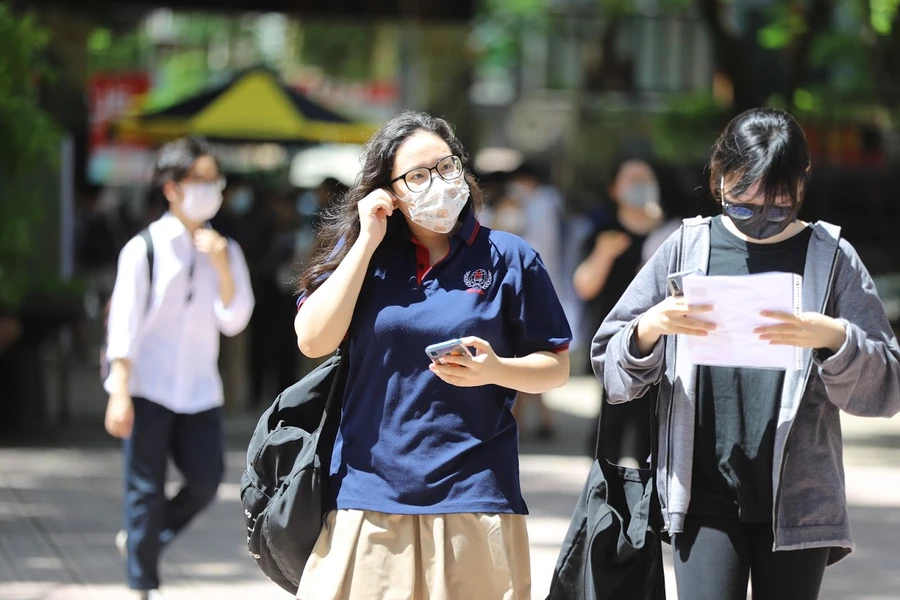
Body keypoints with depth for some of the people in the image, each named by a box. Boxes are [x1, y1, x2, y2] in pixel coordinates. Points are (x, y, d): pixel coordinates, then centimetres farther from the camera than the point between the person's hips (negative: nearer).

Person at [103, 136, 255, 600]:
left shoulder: (224, 251, 9)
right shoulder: (145, 248, -4)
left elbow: (234, 321, 0)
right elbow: (124, 324, -7)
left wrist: (221, 265, -12)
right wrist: (119, 393, -13)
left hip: (199, 389, 4)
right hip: (148, 388, -4)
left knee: (205, 481, -3)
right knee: (146, 490, -1)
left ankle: (140, 540, 23)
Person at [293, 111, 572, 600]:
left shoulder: (508, 259, 3)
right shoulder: (361, 253, 8)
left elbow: (556, 367, 6)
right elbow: (314, 340, -6)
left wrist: (495, 370, -15)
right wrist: (366, 242, -6)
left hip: (473, 493, -1)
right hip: (368, 492, 1)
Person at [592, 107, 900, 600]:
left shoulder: (832, 259, 2)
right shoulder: (688, 249, 5)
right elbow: (611, 364, 6)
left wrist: (832, 338, -21)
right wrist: (650, 328, -16)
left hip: (799, 499, 0)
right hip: (705, 497, 0)